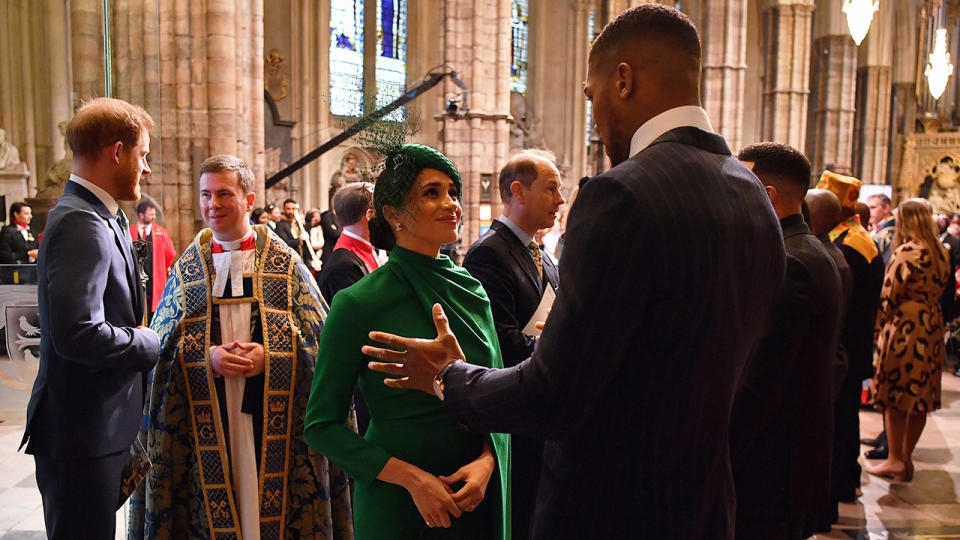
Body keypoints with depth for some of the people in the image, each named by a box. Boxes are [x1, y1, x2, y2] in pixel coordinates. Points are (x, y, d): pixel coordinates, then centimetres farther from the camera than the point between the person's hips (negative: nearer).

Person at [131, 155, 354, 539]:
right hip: (207, 421, 1)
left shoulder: (284, 263, 3)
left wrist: (269, 356, -16)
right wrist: (209, 356, -13)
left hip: (274, 421, -1)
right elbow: (164, 343, 6)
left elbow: (317, 336, 1)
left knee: (271, 503, 1)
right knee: (213, 509, 3)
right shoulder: (187, 268, 9)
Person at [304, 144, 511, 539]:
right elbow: (322, 425, -10)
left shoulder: (472, 292, 0)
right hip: (396, 505, -4)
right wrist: (412, 477, -17)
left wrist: (487, 461, -11)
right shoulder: (358, 304, -13)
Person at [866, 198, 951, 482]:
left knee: (896, 397, 3)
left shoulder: (907, 252, -14)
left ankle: (895, 460, 9)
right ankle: (906, 457, 21)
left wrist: (880, 326, -1)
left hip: (905, 327, -7)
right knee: (921, 396, 12)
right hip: (933, 331, 7)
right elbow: (940, 291, 14)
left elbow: (889, 295, -12)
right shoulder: (942, 253, 9)